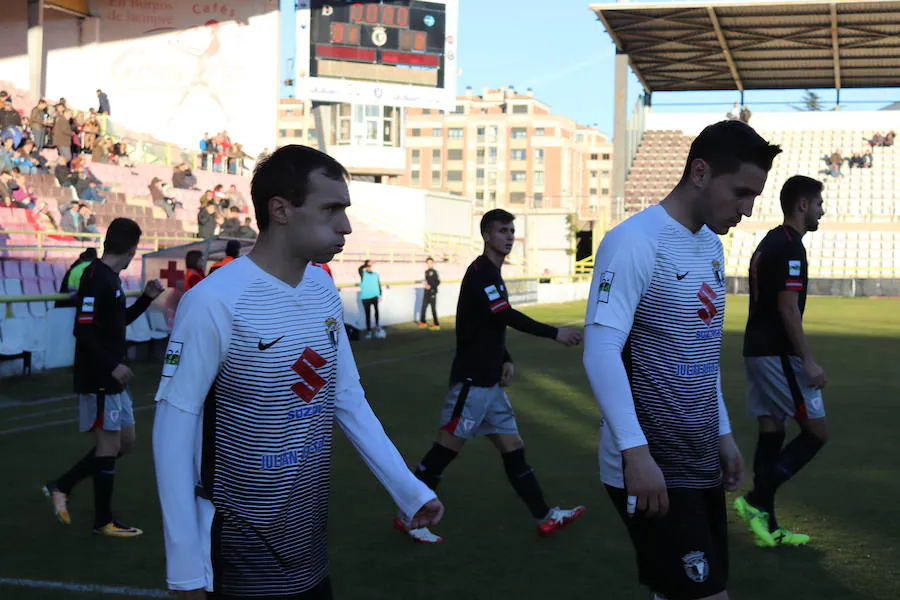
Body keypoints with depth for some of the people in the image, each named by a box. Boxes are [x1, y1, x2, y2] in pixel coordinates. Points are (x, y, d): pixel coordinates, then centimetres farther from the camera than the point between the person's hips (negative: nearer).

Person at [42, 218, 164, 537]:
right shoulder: (96, 277, -17)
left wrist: (146, 298, 15)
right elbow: (83, 330, -23)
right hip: (98, 379, -10)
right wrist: (113, 365, -24)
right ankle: (104, 521, 12)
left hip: (111, 379, 10)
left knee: (125, 441, 14)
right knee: (110, 444, -1)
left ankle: (61, 486, 21)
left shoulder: (110, 278, 12)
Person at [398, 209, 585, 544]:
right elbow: (506, 317, -23)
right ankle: (409, 517, 6)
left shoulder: (492, 273, 16)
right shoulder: (481, 271, -13)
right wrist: (555, 334, -20)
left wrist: (505, 361, 8)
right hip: (471, 380, -9)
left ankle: (544, 517, 14)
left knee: (512, 447, 10)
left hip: (489, 381, 10)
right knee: (446, 448, -4)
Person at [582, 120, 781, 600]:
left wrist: (722, 433, 18)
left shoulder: (711, 245, 12)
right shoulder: (635, 242, -15)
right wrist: (636, 451, -25)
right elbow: (600, 352, -20)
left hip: (701, 462, 8)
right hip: (652, 465, -8)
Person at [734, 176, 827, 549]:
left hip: (757, 350, 10)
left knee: (771, 434, 10)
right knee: (816, 432, -2)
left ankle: (767, 527, 13)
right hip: (778, 354, -10)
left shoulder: (768, 243, 15)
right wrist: (809, 361, -18)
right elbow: (787, 309, -20)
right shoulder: (790, 246, -15)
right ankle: (757, 501, -5)